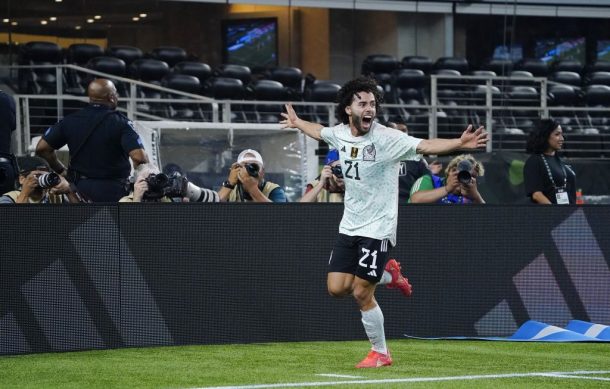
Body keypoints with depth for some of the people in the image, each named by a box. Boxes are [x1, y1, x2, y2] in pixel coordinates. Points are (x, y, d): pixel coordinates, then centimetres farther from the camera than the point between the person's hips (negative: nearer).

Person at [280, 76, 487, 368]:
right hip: (349, 225, 6)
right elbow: (319, 131, 26)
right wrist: (297, 123, 45)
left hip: (377, 228, -6)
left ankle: (381, 353, 13)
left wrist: (459, 143, -48)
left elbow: (424, 146, -32)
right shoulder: (340, 134, 1)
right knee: (337, 288, -1)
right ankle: (387, 274, 26)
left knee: (361, 294, -6)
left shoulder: (386, 138, -17)